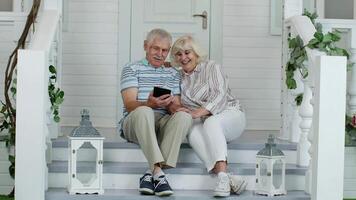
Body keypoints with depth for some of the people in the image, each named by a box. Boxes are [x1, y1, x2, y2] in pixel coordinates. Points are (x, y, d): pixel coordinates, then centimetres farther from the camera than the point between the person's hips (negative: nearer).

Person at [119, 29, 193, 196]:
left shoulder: (173, 74, 20)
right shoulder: (132, 69, 8)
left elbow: (176, 109, 11)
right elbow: (130, 105, -6)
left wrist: (171, 105, -16)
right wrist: (150, 104, -28)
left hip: (164, 123, 3)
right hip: (134, 123, -3)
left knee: (184, 116, -29)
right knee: (144, 111, -37)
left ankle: (151, 173, -33)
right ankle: (158, 172, -43)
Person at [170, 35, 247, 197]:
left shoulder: (211, 67, 1)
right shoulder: (180, 78, 18)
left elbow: (220, 95, -13)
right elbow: (178, 106, 17)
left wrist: (197, 112, -27)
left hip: (229, 113, -3)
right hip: (202, 123, 3)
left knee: (211, 122, -38)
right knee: (193, 133, -33)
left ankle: (222, 175, -50)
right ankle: (228, 179, -47)